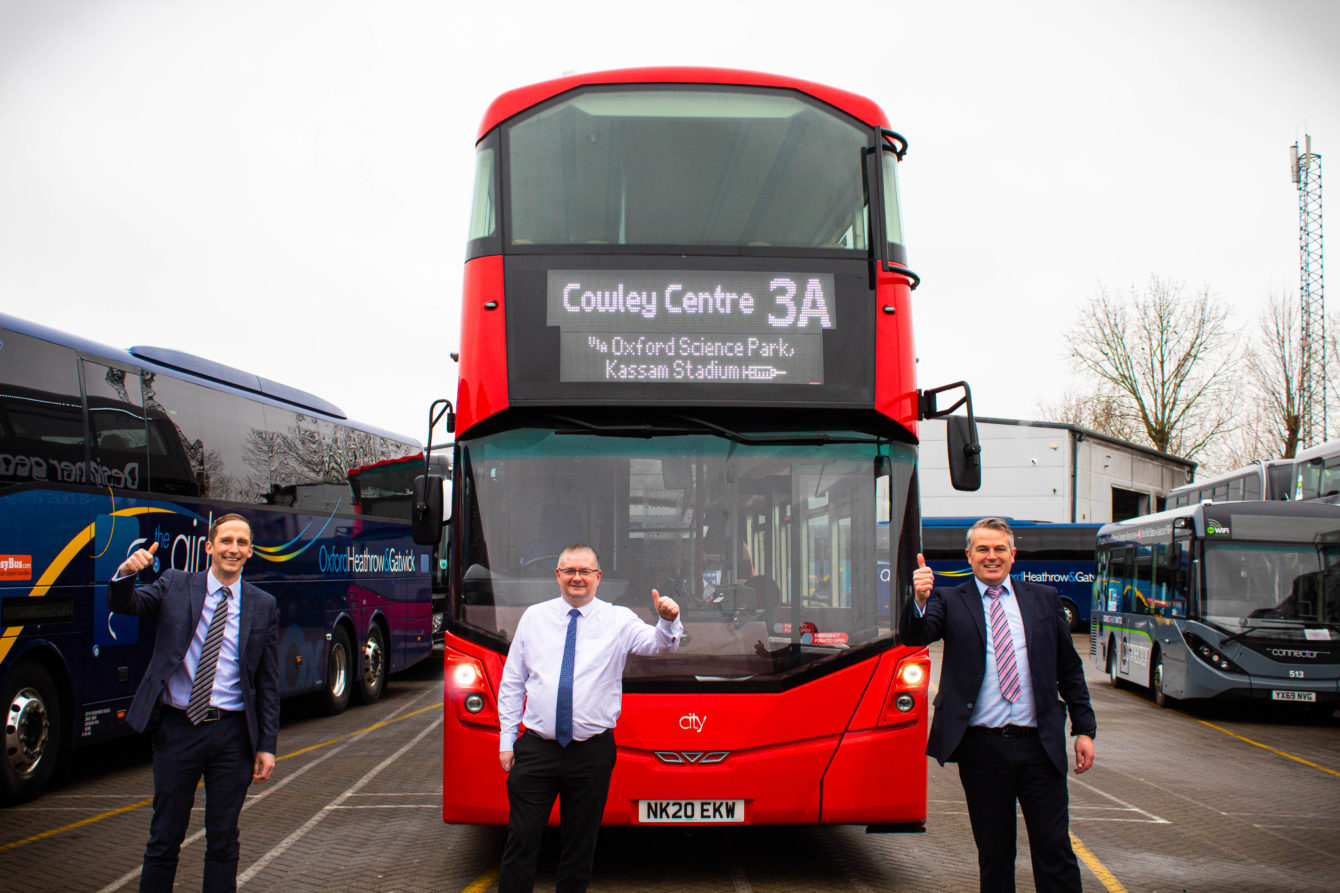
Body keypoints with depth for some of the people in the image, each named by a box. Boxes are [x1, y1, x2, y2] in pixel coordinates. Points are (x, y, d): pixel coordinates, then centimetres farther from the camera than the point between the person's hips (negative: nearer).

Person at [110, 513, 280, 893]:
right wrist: (126, 573, -31)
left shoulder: (263, 606, 4)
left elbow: (269, 682, 5)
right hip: (178, 729, 0)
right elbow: (121, 604, -8)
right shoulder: (176, 585, 4)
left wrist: (267, 745, 1)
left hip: (232, 733, 1)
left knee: (223, 840, 9)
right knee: (164, 836, 8)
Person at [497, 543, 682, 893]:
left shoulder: (618, 620, 3)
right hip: (536, 748, 1)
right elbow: (512, 682, 10)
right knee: (522, 839, 1)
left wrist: (668, 621, -36)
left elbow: (658, 644, -14)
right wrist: (507, 740, 6)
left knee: (580, 845, 9)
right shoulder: (534, 617, 8)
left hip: (592, 752, 0)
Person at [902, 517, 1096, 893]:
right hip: (982, 747, -1)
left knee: (1055, 851, 1)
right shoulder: (951, 602, 5)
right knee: (994, 854, 7)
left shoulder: (1043, 599, 11)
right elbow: (913, 636, -13)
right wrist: (919, 600, -34)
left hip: (1039, 745, 1)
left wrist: (1084, 729, 8)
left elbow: (1070, 670, 14)